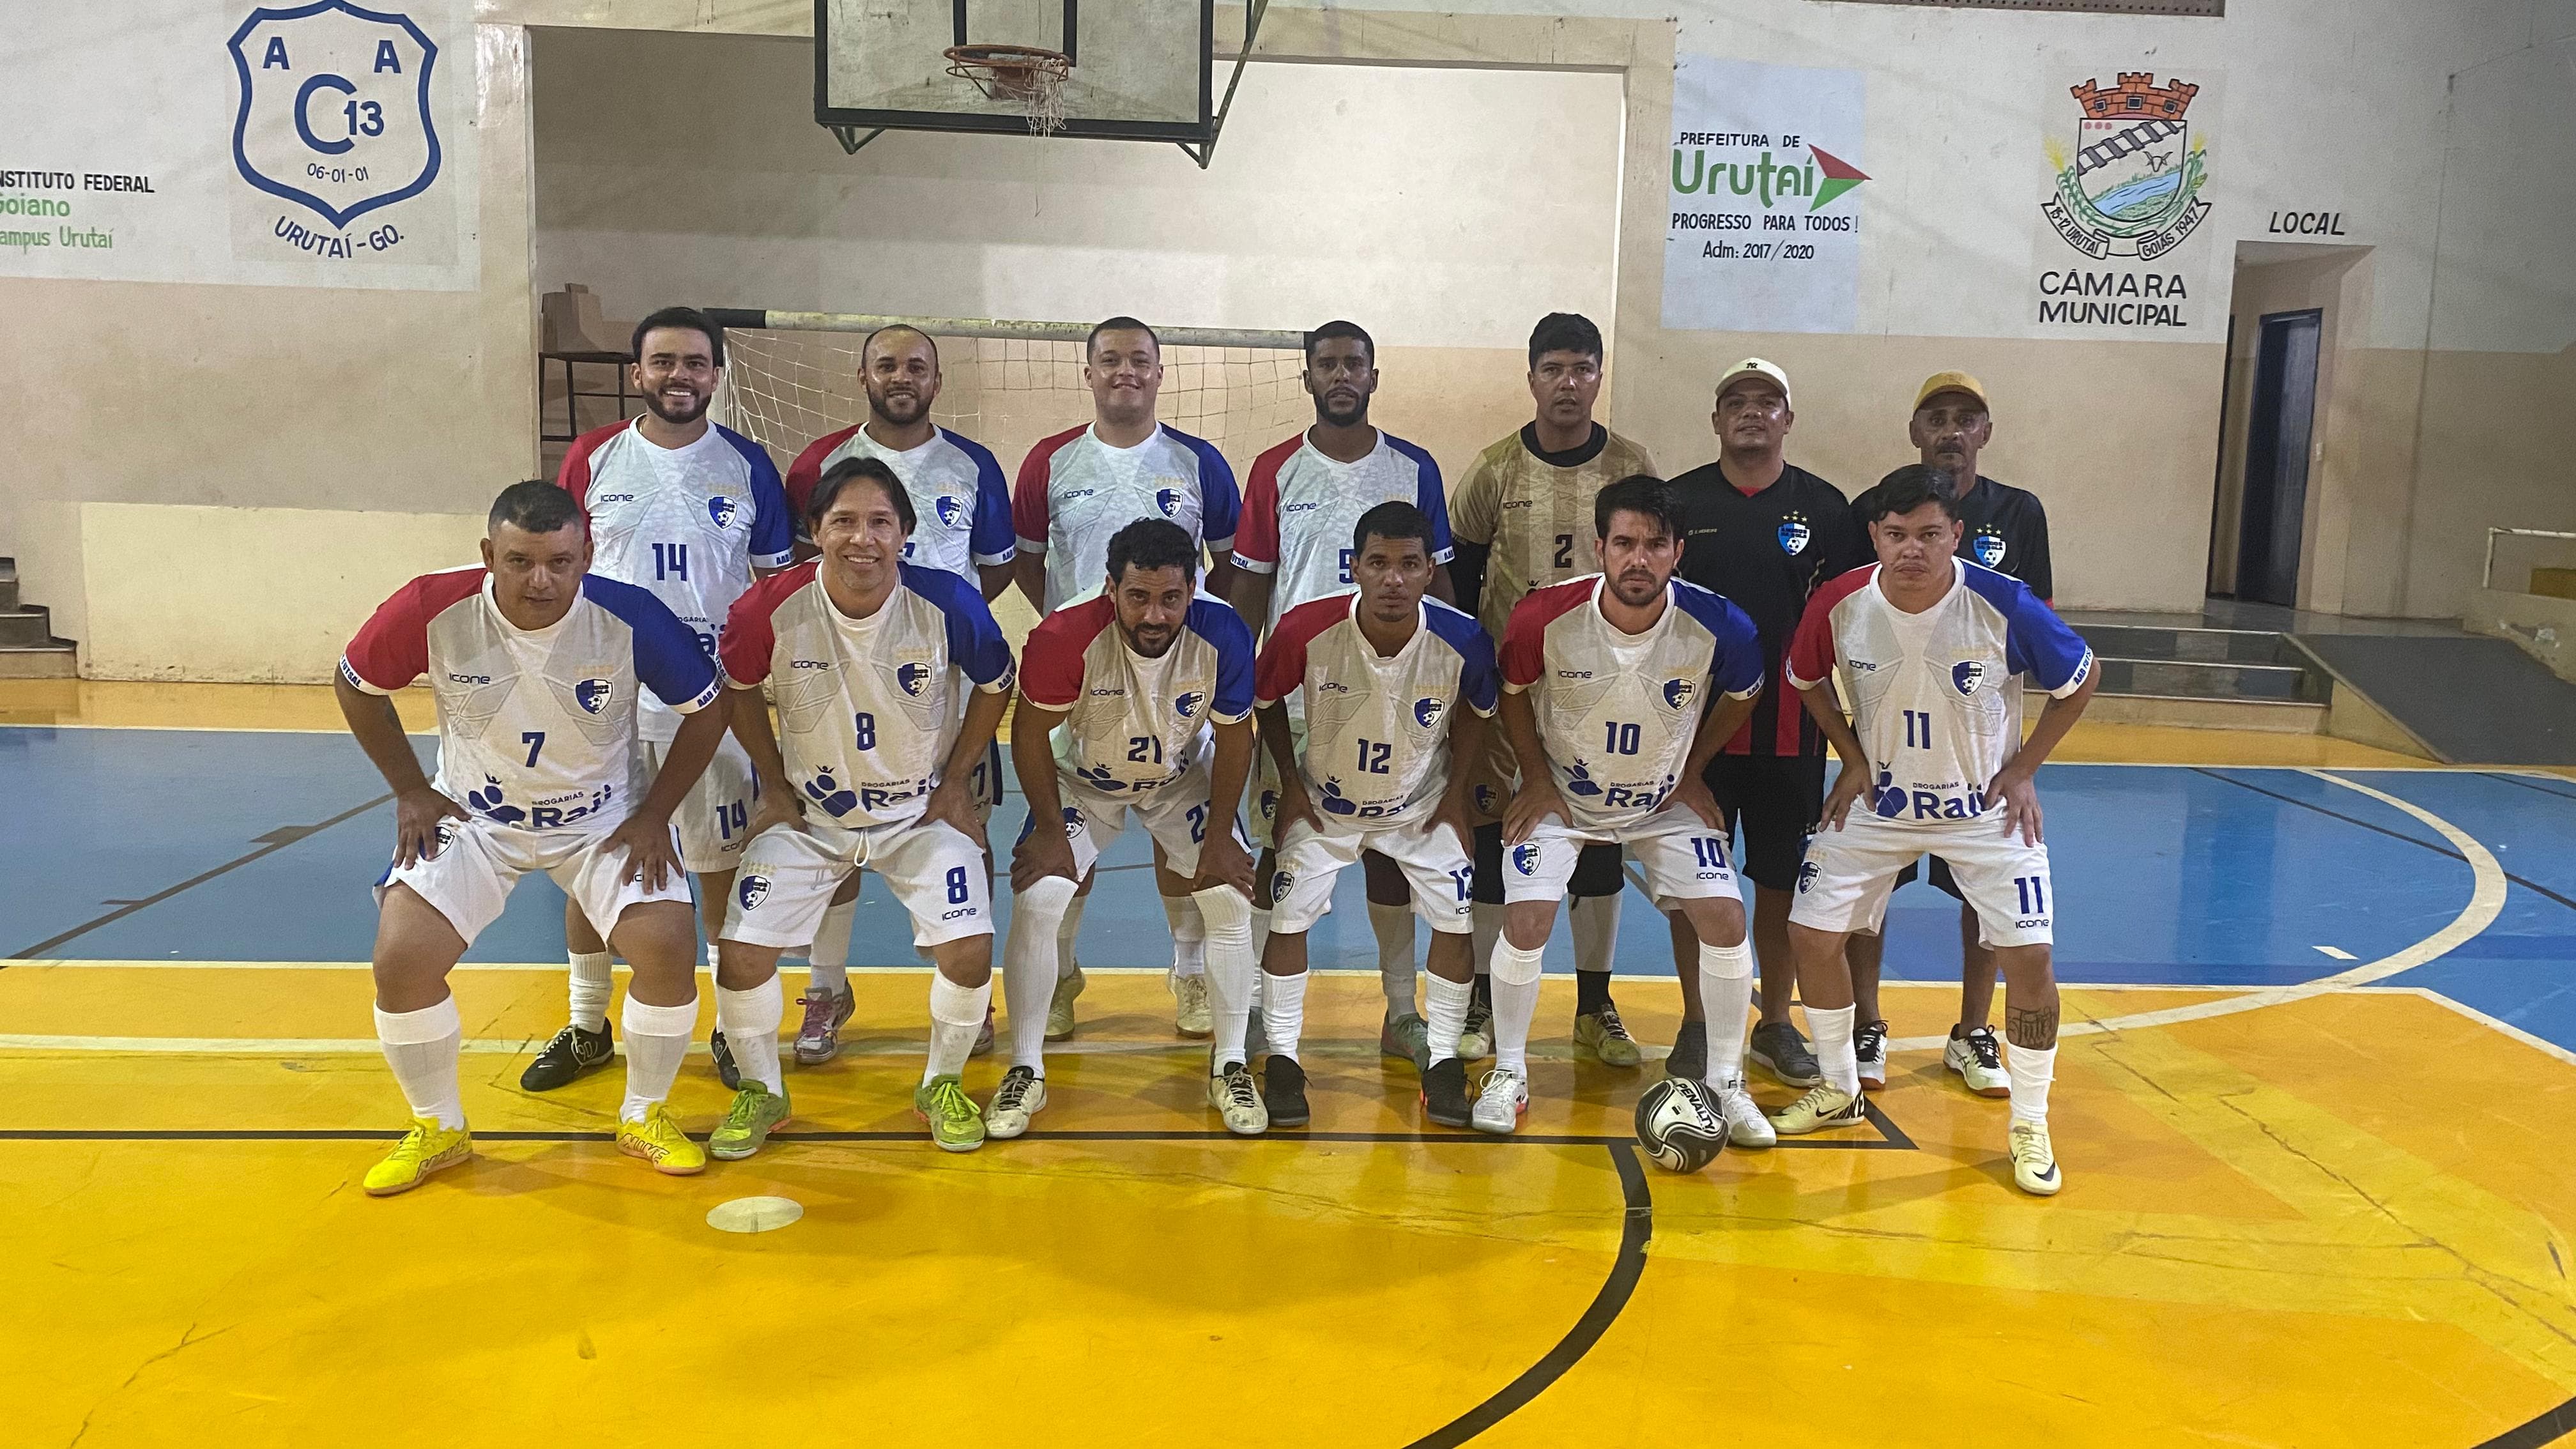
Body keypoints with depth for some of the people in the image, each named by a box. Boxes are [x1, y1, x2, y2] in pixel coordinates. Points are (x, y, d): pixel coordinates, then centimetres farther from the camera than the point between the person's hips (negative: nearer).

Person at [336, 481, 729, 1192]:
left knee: (669, 948, -18)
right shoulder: (434, 609, -23)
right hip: (473, 814, 1)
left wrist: (655, 814, -10)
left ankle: (644, 1117, 9)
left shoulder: (633, 618, -25)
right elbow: (356, 685, -2)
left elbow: (708, 708, -9)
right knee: (400, 960, -13)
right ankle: (438, 1130, 13)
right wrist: (411, 791, -3)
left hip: (605, 816, -1)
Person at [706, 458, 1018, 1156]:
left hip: (922, 810, 0)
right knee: (741, 954, -8)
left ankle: (942, 1084, 15)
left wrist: (955, 782, -2)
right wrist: (774, 784, 1)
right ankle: (761, 1091, 21)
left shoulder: (949, 603, -22)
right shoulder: (772, 607, -21)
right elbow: (739, 688, 1)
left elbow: (996, 686, -2)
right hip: (807, 811, 1)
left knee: (969, 951, -14)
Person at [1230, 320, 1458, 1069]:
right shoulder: (1276, 471, 2)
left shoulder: (1415, 469, 3)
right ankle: (1260, 1010, 18)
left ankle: (1402, 1014, 18)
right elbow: (1250, 587, 4)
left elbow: (1437, 583, 6)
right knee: (1279, 851, 5)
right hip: (1292, 695, 0)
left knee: (1390, 852, 8)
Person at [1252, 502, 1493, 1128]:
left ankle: (1443, 1060, 14)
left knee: (1457, 917, -4)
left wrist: (1457, 790, -3)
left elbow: (1475, 713, -2)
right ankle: (1282, 1059, 11)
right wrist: (1292, 784, -6)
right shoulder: (1305, 630, -29)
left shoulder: (1463, 642, -26)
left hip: (1422, 805, 1)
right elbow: (1267, 701, -7)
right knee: (1289, 915, -5)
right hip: (1325, 801, 0)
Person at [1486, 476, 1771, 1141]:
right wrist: (1537, 779, -5)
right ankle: (1508, 1073, 8)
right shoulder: (1545, 617, -26)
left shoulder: (1720, 627, -23)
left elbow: (1740, 696, 1)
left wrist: (1692, 772, 2)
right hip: (1561, 793, -1)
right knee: (1526, 918, -15)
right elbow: (1512, 691, -4)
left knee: (1725, 917, -10)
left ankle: (1725, 1082, 10)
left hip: (1665, 800, 1)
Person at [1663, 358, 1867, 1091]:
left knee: (1782, 879, 8)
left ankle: (1776, 1024, 23)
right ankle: (1697, 1024, 18)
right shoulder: (1678, 501, 3)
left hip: (1790, 729, 1)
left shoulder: (1825, 507, 5)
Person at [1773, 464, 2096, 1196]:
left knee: (2028, 953, -10)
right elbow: (1807, 680, 5)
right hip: (1878, 800, 2)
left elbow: (2081, 679, -5)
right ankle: (1840, 1091, 20)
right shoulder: (1840, 604, -18)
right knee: (1812, 932, -3)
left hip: (1985, 806, -2)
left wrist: (2023, 770, -8)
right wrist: (1853, 760, -2)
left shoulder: (2005, 606, -23)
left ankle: (2031, 1127, 11)